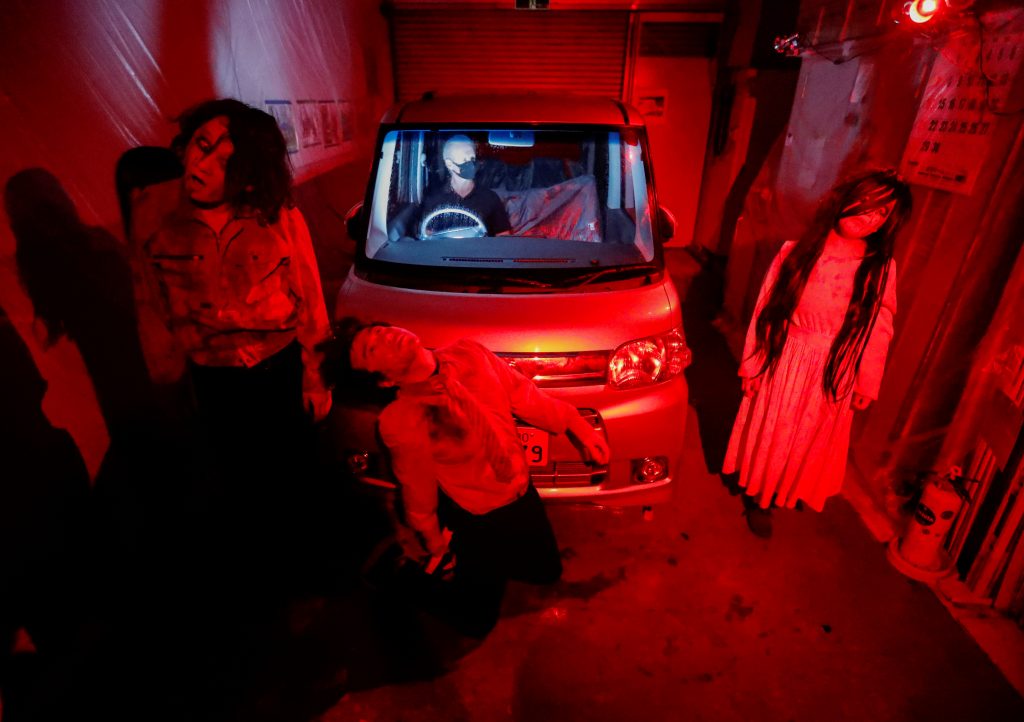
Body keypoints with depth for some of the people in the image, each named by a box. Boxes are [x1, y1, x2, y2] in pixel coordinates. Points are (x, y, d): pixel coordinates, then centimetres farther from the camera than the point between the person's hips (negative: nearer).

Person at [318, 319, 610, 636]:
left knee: (548, 572, 25)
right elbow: (418, 492, -14)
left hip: (523, 496, 5)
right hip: (475, 520, -5)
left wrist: (578, 426, -3)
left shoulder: (468, 354, -16)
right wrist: (434, 544, 2)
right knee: (477, 619, 13)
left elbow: (525, 396, -5)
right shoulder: (399, 423, -28)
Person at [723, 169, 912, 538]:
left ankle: (786, 494, 48)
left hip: (833, 375, 1)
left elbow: (879, 332, -1)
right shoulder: (796, 252, -10)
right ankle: (757, 497, 39)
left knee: (809, 443, 19)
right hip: (783, 364, -1)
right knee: (769, 436, 14)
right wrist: (751, 365, -3)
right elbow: (764, 309, -5)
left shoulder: (881, 270, -8)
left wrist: (866, 386, 4)